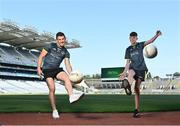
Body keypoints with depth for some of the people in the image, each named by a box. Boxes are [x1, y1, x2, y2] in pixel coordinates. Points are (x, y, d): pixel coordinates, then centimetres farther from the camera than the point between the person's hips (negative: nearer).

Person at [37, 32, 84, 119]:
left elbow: (68, 65, 2)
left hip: (57, 69, 3)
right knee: (52, 89, -15)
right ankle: (54, 110, -2)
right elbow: (41, 56, -1)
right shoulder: (51, 46, -1)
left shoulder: (66, 52, 7)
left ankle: (71, 96, -49)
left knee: (66, 77, -28)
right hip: (47, 70, -3)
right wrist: (39, 68, -12)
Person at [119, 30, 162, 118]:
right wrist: (124, 72, 3)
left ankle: (136, 109, -1)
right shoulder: (128, 49, 11)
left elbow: (150, 41, -10)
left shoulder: (140, 45, 5)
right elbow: (128, 62, 11)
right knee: (130, 73, -36)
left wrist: (157, 35, -28)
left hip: (141, 68, -2)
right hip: (133, 68, 2)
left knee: (137, 88, -6)